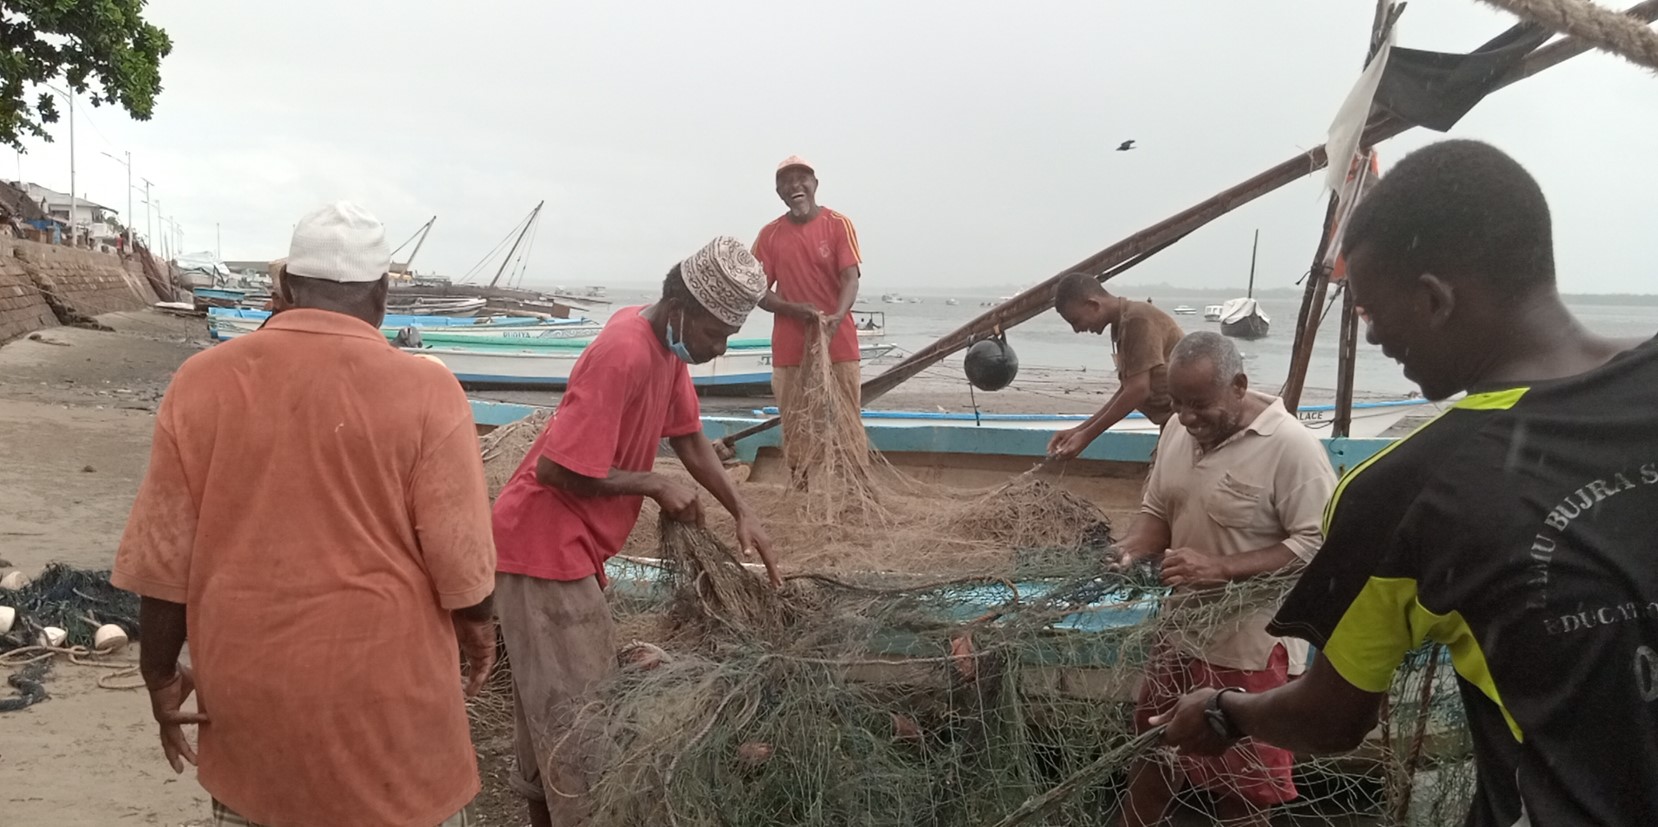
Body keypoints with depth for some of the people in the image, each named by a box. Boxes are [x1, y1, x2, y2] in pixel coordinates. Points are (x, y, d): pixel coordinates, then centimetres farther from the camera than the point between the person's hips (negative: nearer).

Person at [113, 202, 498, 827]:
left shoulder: (201, 381, -5)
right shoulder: (424, 390, -15)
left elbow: (162, 558, -1)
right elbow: (459, 562, -12)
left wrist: (161, 676, 13)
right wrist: (478, 629, 9)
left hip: (247, 692, 4)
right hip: (383, 695, -3)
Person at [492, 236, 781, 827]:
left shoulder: (666, 343, 2)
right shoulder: (624, 355, -27)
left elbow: (688, 437, 11)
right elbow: (557, 469, -28)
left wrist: (741, 512, 2)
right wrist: (655, 485, -16)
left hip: (568, 542, 10)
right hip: (544, 541, -9)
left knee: (549, 691, 21)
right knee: (575, 703, -2)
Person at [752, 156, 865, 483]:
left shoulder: (839, 225, -1)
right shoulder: (769, 235, 5)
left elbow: (850, 278, -11)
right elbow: (761, 293, 4)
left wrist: (837, 317, -30)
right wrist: (795, 309, -16)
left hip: (839, 346, -2)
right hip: (789, 351, 2)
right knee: (795, 433, 4)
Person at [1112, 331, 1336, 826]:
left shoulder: (1290, 446, -21)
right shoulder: (1178, 433, 2)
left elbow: (1318, 546, -23)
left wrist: (1220, 569, -29)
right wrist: (1134, 551, -9)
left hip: (1252, 651, -7)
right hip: (1181, 636, 7)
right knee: (1150, 754, 22)